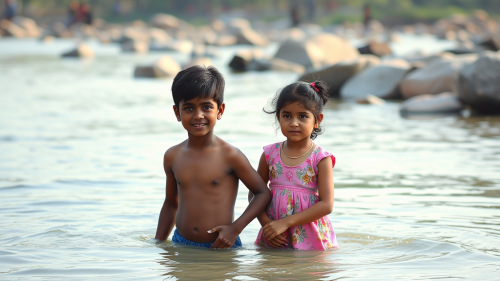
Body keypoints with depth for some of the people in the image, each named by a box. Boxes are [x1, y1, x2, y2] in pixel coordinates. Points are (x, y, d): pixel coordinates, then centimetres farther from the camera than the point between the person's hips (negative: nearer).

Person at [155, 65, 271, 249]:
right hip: (181, 245, 4)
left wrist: (236, 228, -12)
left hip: (221, 247, -4)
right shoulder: (172, 156, 5)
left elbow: (263, 194, -3)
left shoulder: (230, 156, -10)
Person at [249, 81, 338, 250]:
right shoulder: (270, 154, 3)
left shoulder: (321, 159, -7)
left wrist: (286, 222, -18)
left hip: (311, 239, -3)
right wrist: (266, 223, -9)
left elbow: (326, 205, -13)